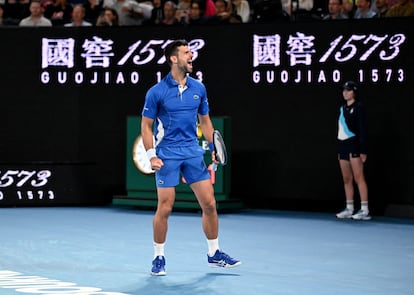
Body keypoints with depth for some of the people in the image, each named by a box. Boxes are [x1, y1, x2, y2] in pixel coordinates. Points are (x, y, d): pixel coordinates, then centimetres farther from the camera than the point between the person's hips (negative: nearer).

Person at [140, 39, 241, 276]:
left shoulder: (198, 88, 6)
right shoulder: (157, 92, -6)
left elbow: (205, 120, 16)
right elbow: (146, 125, -1)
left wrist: (214, 148, 6)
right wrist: (152, 155, -10)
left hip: (193, 153, 4)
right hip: (167, 155, -4)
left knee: (209, 204, 2)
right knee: (165, 208, -4)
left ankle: (214, 254, 16)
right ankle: (159, 258, 10)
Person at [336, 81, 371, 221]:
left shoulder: (358, 107, -6)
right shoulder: (342, 108, 16)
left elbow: (362, 129, -10)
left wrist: (363, 150, -16)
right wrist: (340, 150, 17)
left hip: (354, 145, -8)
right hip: (343, 145, 8)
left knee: (358, 178, -10)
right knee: (347, 179, 8)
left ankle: (364, 210, -11)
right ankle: (349, 209, 12)